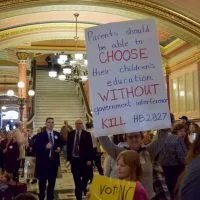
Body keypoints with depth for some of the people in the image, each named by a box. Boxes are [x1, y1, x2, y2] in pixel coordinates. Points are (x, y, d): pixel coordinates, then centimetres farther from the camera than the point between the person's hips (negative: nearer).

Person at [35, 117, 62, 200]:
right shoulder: (40, 135, -3)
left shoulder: (57, 134, 9)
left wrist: (59, 148, -5)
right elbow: (36, 148, -10)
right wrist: (45, 146, -24)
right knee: (42, 181, 7)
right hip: (43, 162, -3)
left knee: (52, 181, 13)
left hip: (54, 161, 4)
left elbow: (60, 144, 16)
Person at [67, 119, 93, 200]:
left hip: (84, 160, -1)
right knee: (77, 180, 4)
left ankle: (83, 188, 39)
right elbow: (68, 147, 8)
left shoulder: (87, 134, -3)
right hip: (74, 159, 2)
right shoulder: (71, 134, 6)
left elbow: (90, 147, -6)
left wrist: (89, 159, -11)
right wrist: (68, 158, 3)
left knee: (85, 178, 10)